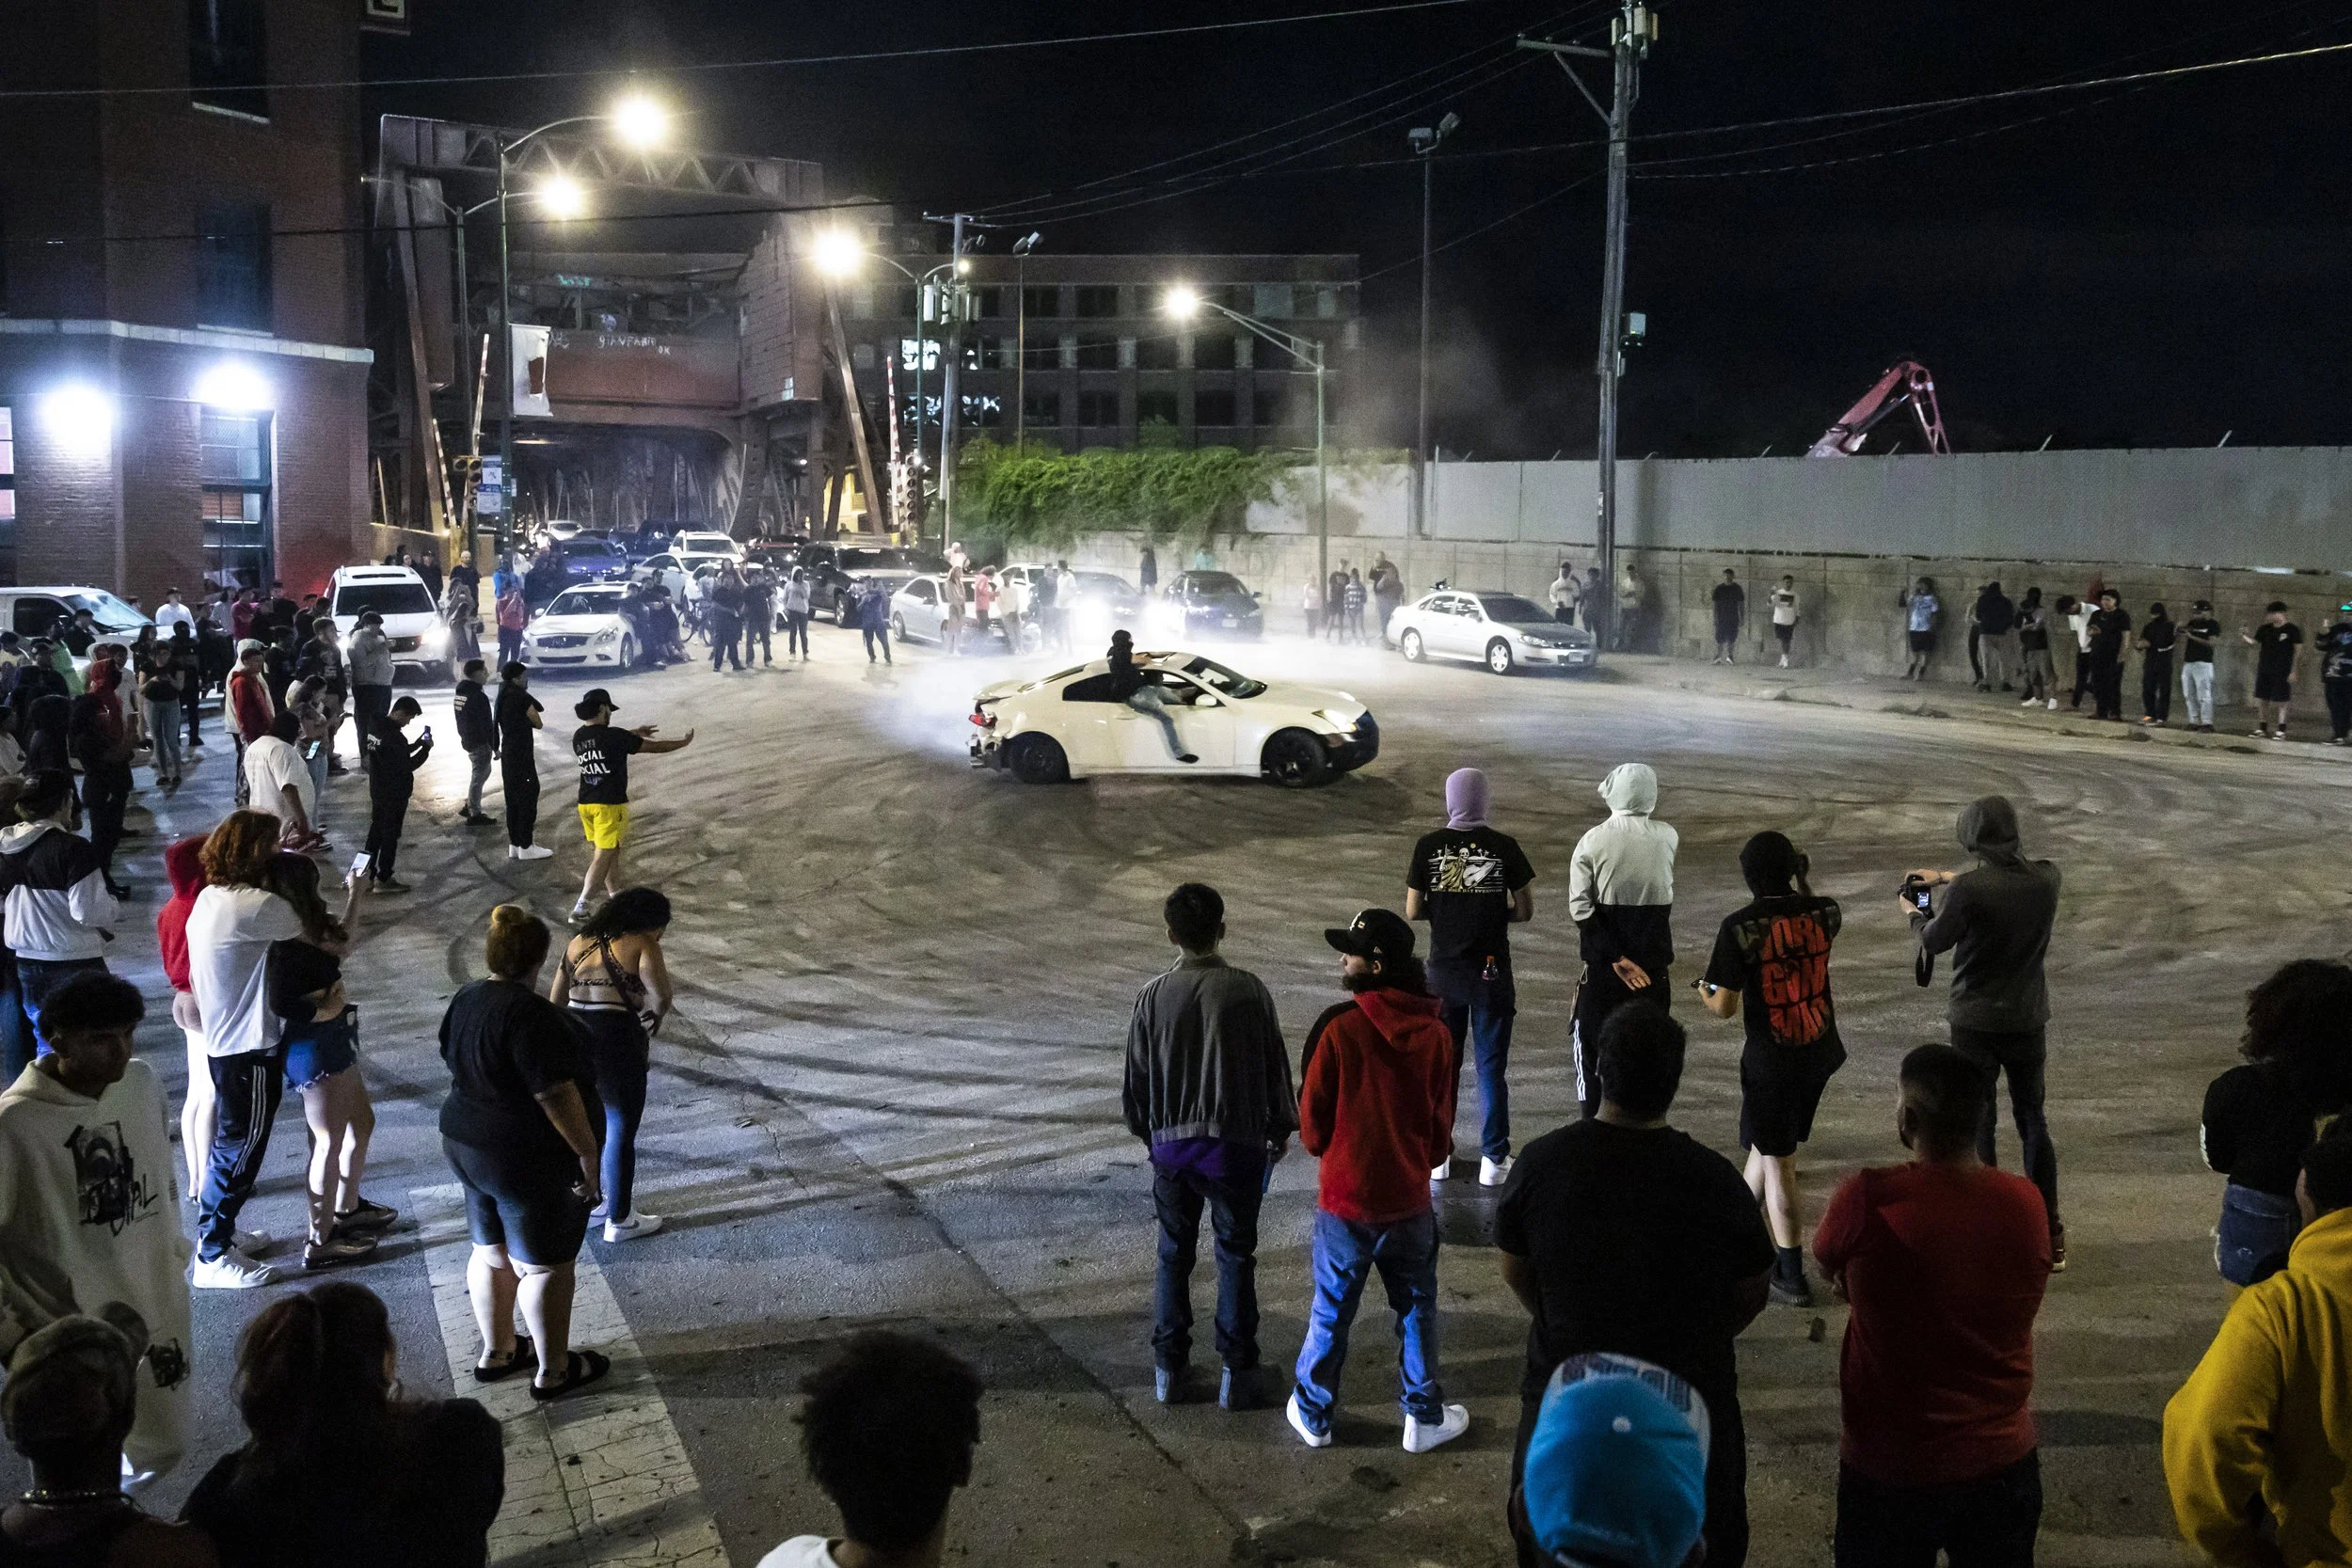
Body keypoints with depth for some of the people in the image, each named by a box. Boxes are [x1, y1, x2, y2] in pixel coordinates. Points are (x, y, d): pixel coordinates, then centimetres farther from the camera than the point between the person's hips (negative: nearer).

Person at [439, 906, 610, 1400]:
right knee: (545, 1265, 4)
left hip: (466, 1146, 9)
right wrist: (587, 1154, -20)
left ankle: (495, 1353, 34)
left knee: (492, 1252, 21)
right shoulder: (531, 1014, -26)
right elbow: (556, 1093, -28)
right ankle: (552, 1371, 14)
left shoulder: (466, 1000, 2)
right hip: (530, 1163, -9)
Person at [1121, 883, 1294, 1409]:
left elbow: (1137, 1077, 2)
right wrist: (1282, 1127, 12)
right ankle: (1237, 1372, 13)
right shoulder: (1249, 990, -12)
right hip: (1236, 1142, -2)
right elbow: (1275, 1066, -4)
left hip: (1171, 1142, 2)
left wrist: (1147, 1131, 19)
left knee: (1173, 1254, 14)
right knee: (1236, 1256, 9)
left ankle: (1168, 1368, 20)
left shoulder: (1153, 996, -7)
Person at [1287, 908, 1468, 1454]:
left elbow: (1312, 1121, -10)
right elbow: (1441, 1126, 3)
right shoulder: (1434, 1034, -7)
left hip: (1344, 1198, -2)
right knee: (1416, 1309, 18)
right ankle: (1424, 1417, 27)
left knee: (1331, 1311, 14)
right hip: (1409, 1198, 3)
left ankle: (1313, 1414, 27)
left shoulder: (1340, 1028, -19)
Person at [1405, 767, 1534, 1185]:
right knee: (1491, 1065, 7)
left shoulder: (1428, 847, -6)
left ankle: (1438, 1153, 20)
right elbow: (1524, 912, -4)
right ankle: (1493, 1159, 10)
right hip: (1491, 971, -1)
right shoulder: (1504, 847, -8)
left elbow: (1412, 911, -3)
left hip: (1444, 970, 1)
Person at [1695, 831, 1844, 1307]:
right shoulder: (1822, 913, -5)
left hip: (1772, 1059, -5)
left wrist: (1706, 992, 8)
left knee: (1777, 1164, 6)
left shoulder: (1740, 927, -18)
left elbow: (1724, 1007, -12)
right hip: (1821, 1051, 5)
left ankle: (1792, 1277, 11)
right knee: (1767, 1145, 24)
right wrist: (1801, 883, 13)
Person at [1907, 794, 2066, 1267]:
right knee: (2032, 1120, 16)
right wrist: (1945, 878, 23)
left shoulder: (1968, 890, -22)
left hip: (1976, 1023, -4)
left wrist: (1914, 913, 15)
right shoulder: (2046, 878, -6)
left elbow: (1935, 942, -6)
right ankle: (2050, 1236, 21)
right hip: (2029, 1018, 4)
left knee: (1977, 1124, 7)